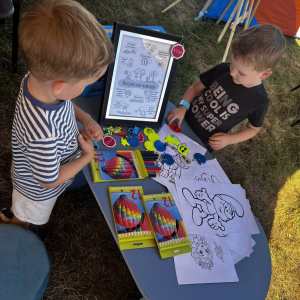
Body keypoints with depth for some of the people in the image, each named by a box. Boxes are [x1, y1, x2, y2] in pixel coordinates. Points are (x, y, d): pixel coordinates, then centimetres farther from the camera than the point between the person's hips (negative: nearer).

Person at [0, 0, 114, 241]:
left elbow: (62, 103, -3)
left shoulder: (40, 77, -29)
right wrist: (87, 156, -19)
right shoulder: (43, 136, -51)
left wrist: (85, 119, -17)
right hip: (38, 190, -6)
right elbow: (50, 181, -30)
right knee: (26, 218, 32)